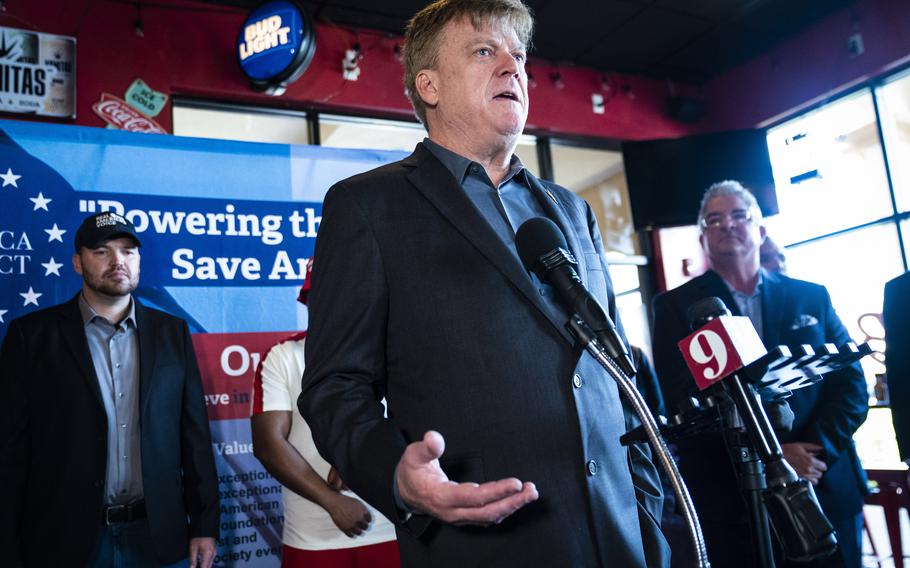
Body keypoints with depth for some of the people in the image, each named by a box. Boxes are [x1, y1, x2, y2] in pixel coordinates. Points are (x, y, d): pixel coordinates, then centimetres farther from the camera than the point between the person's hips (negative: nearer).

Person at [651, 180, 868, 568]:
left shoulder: (812, 297, 9)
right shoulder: (675, 306, 0)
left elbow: (851, 384, 4)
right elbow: (680, 402, -9)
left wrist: (816, 451, -13)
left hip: (828, 491, 3)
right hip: (730, 501, -2)